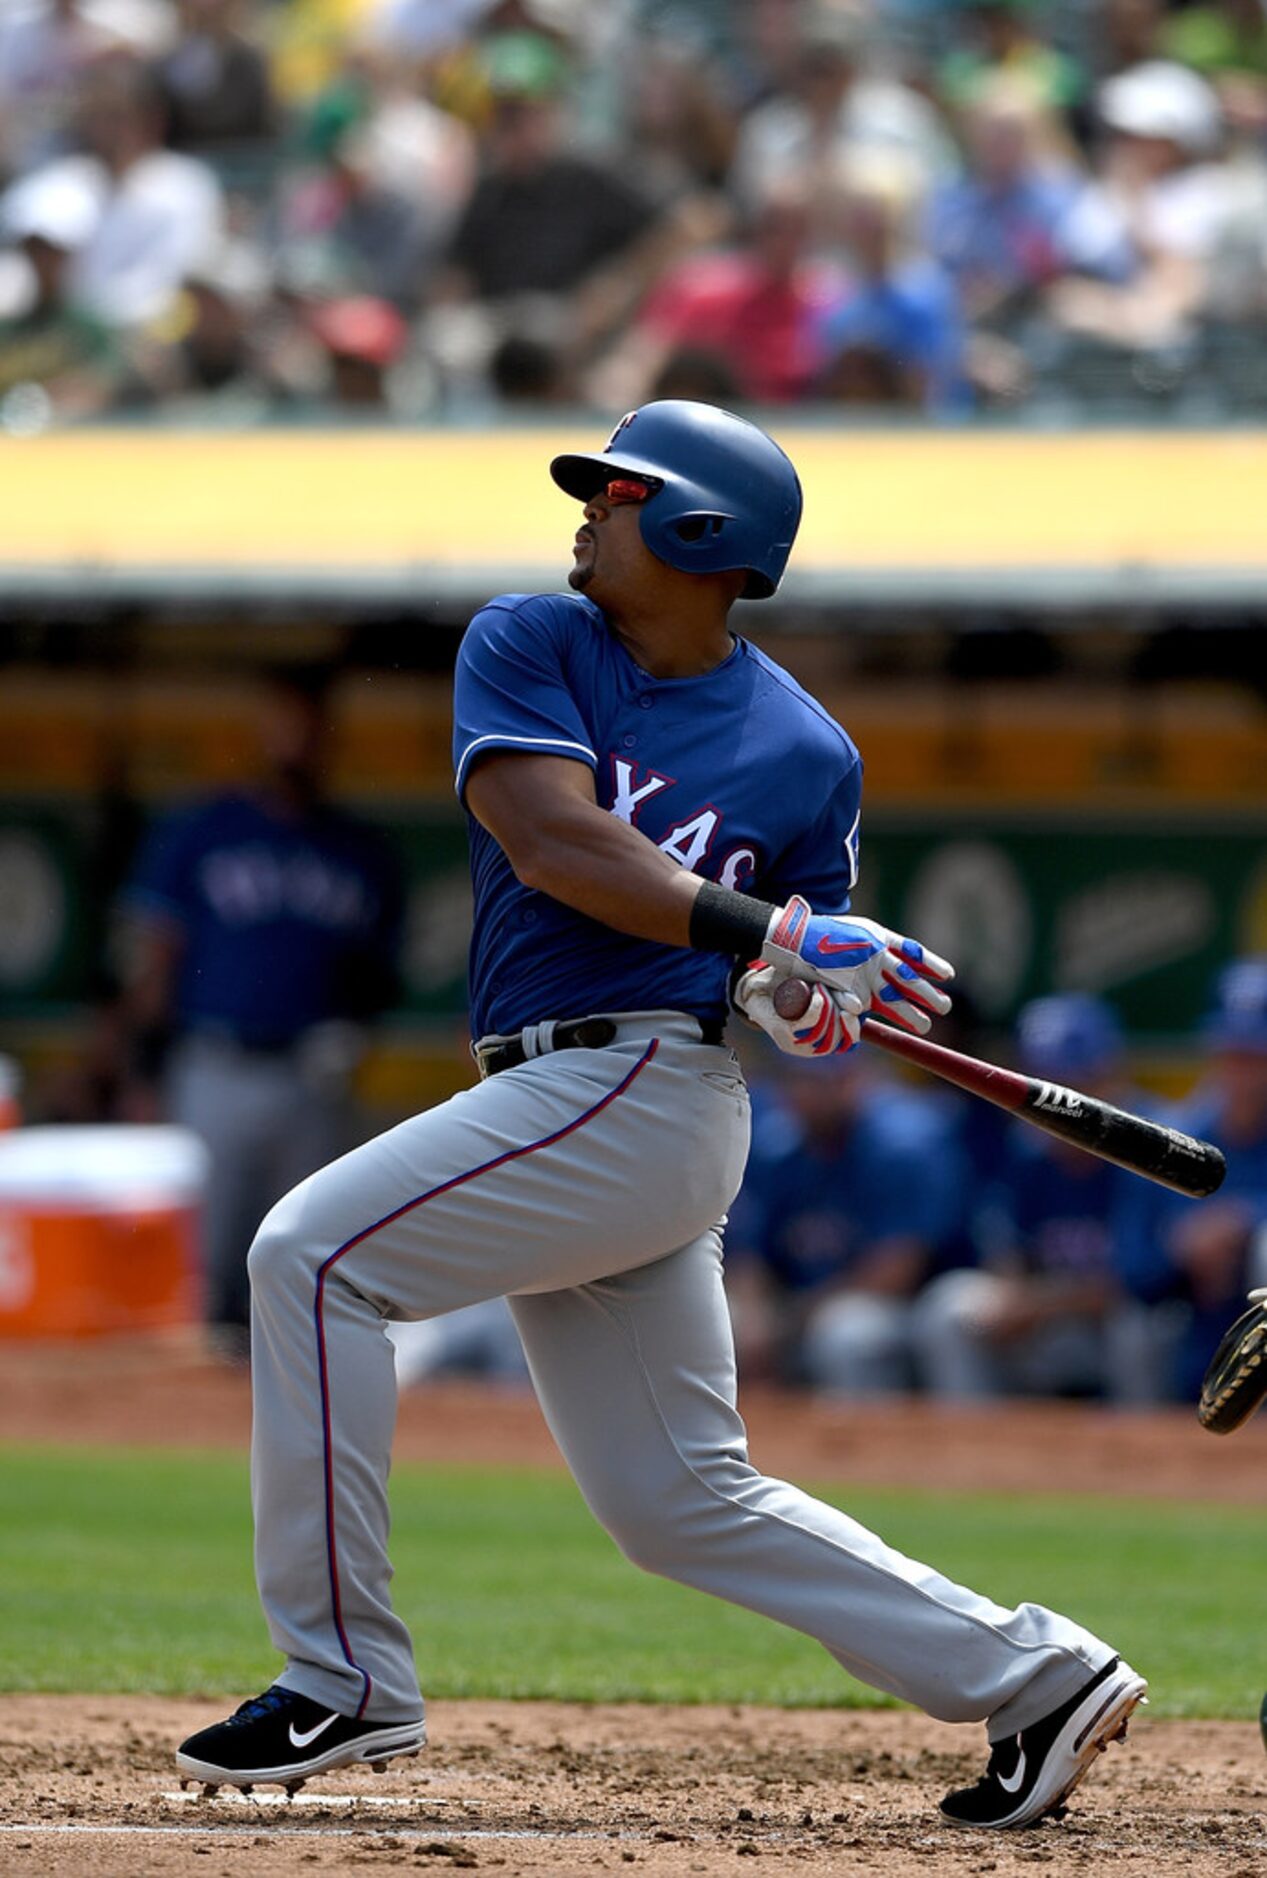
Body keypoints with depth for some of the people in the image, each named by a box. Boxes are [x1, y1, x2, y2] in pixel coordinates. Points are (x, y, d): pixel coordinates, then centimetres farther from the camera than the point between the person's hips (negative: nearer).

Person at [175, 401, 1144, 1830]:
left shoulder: (806, 756, 3)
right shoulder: (527, 646, 8)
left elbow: (805, 976, 14)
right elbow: (555, 844, -9)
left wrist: (823, 1007, -10)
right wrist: (770, 937, -18)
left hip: (640, 1093, -6)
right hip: (559, 1109, 6)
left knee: (313, 1256, -19)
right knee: (682, 1505, 8)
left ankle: (343, 1677, -17)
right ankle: (1029, 1675, 15)